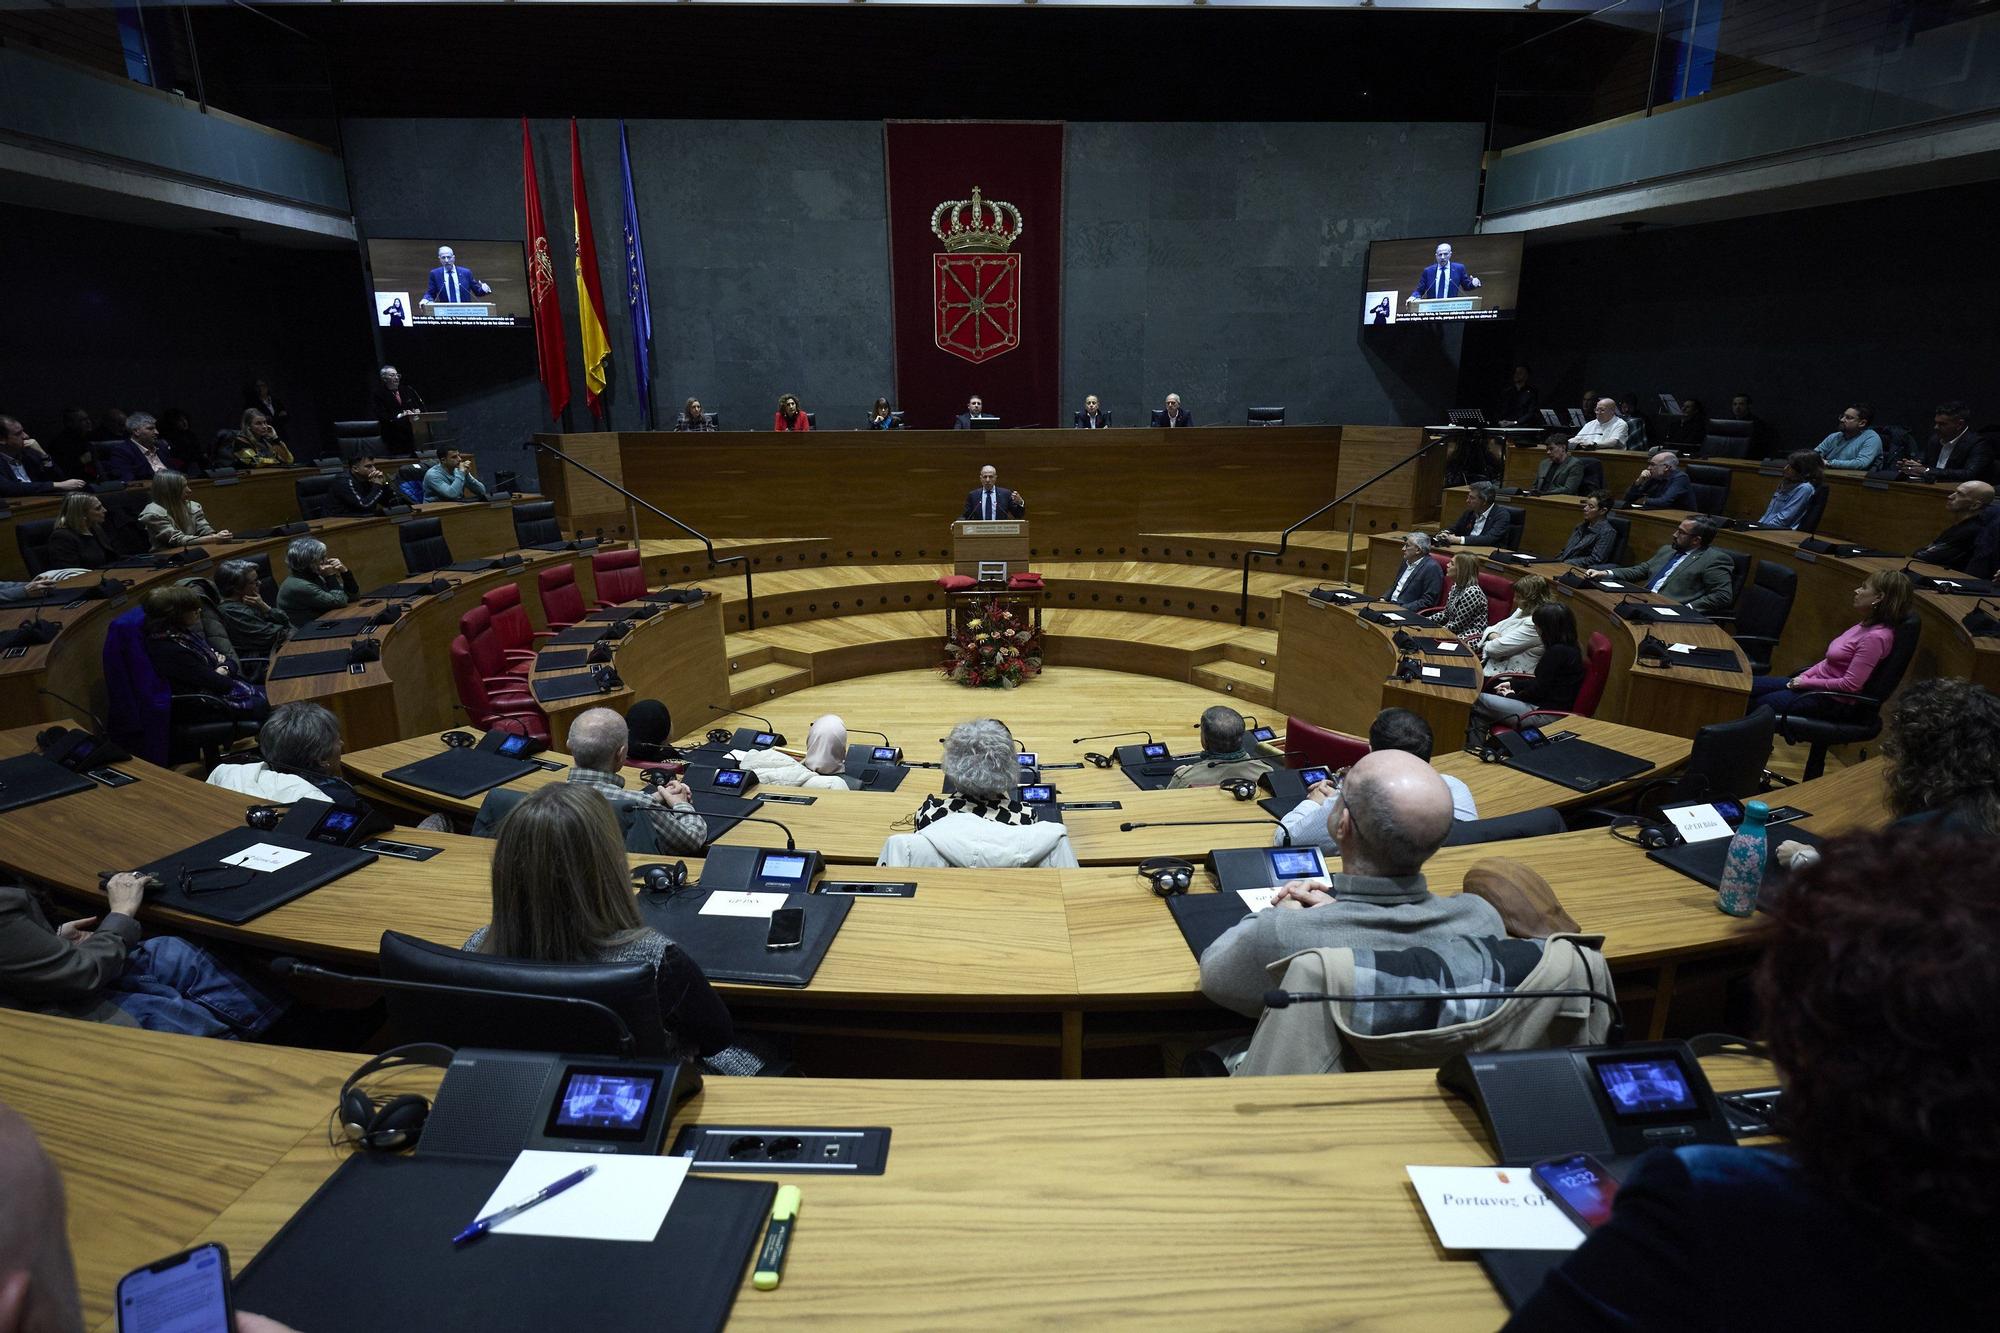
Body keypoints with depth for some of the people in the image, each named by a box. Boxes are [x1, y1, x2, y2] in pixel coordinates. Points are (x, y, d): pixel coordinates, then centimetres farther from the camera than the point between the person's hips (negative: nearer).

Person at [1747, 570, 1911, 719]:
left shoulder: (1876, 636, -23)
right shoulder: (1867, 625, 5)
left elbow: (1850, 684, -24)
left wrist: (1807, 682, -15)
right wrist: (1805, 676, 1)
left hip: (1832, 699, -9)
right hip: (1818, 681, 9)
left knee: (1757, 707, -7)